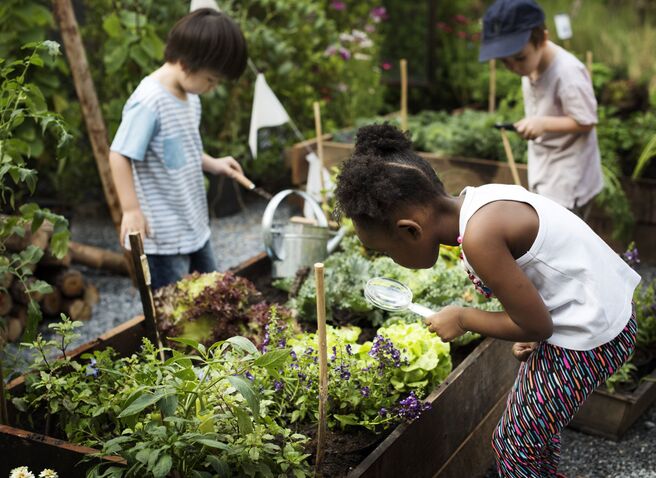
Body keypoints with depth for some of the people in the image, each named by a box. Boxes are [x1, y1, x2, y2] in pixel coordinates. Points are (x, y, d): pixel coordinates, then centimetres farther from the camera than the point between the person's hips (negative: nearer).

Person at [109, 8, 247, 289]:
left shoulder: (190, 97, 6)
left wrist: (212, 164, 9)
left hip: (195, 228, 9)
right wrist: (131, 210, -24)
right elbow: (119, 156, -23)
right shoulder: (149, 102, -22)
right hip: (162, 236, -9)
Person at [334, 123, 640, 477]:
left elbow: (536, 326, -20)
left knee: (515, 445, 9)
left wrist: (462, 319, -7)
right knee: (531, 415, 26)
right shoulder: (476, 202, -3)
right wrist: (530, 336, 6)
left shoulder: (479, 236, -30)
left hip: (587, 339, -8)